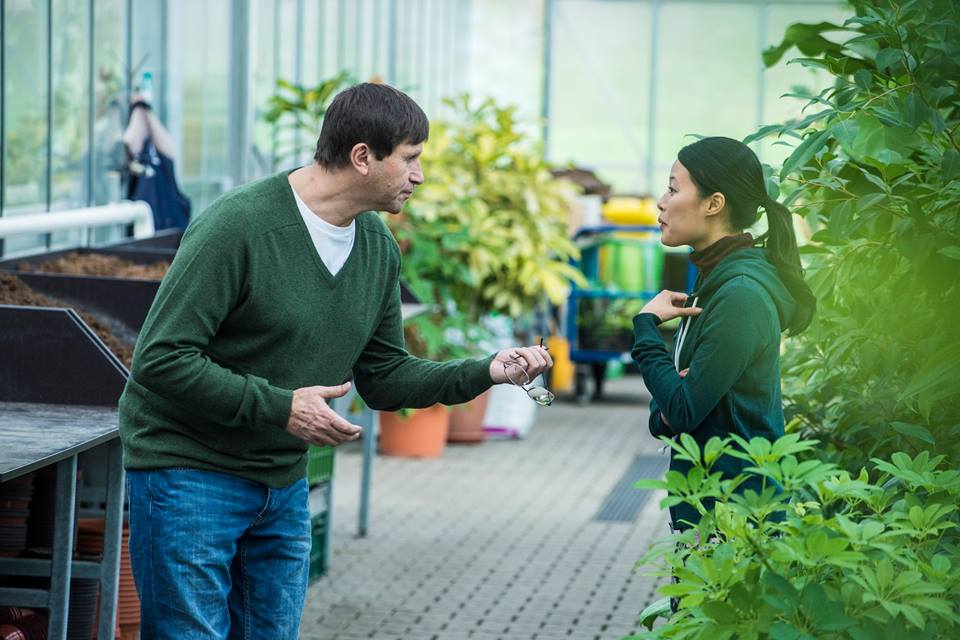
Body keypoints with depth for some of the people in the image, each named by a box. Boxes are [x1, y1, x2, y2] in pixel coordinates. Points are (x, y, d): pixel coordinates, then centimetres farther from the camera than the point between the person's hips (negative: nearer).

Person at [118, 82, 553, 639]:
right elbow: (161, 360, -21)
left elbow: (382, 376, 12)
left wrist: (484, 373, -1)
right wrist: (279, 407, -25)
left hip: (284, 485, 7)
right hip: (190, 475, -7)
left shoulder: (379, 247, 4)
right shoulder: (238, 227, -21)